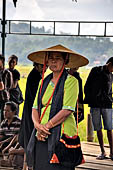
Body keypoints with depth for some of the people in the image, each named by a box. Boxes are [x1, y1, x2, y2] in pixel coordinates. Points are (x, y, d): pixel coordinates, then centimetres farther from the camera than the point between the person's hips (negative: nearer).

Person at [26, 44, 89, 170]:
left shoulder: (71, 81, -4)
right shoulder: (44, 81, 16)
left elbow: (67, 110, -12)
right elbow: (35, 108, 13)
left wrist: (47, 126, -11)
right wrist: (37, 125, -7)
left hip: (62, 135, -5)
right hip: (41, 136, 6)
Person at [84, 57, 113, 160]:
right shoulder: (95, 71, 5)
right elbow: (87, 86, 6)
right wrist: (89, 100, 1)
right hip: (95, 105, -2)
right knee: (98, 129, 1)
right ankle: (103, 152, 7)